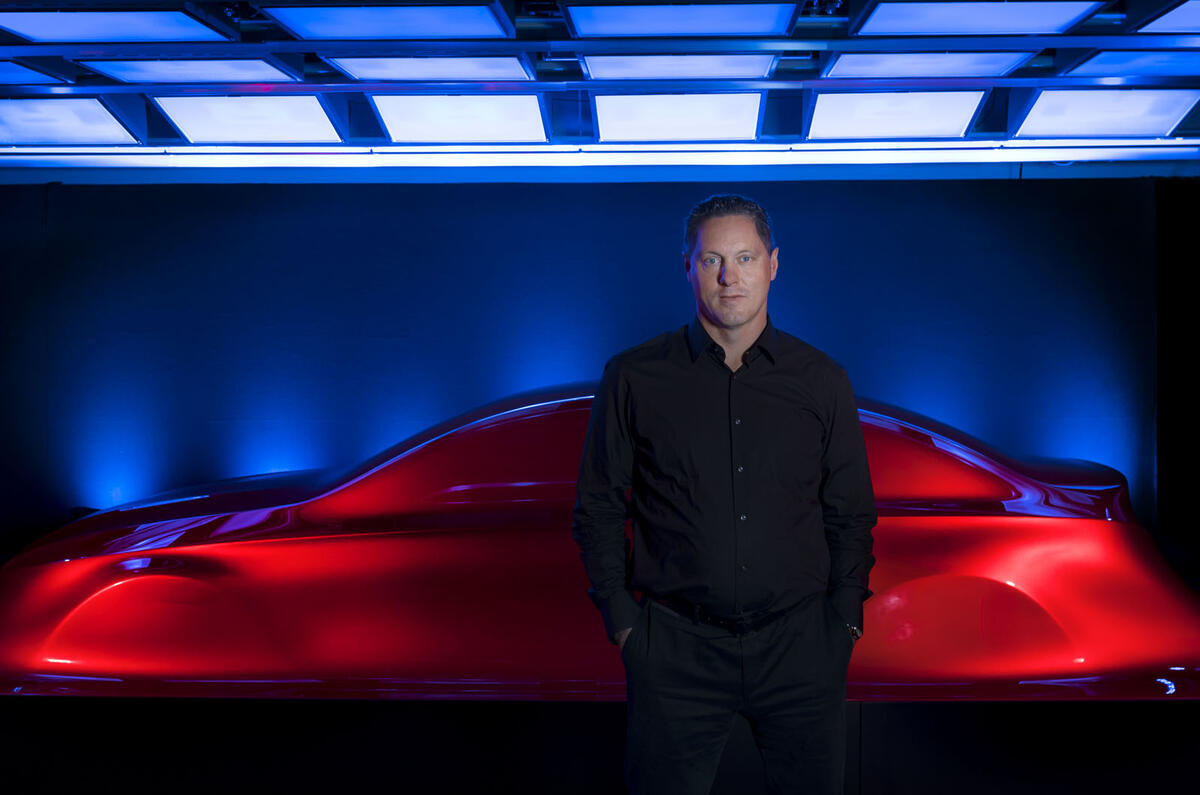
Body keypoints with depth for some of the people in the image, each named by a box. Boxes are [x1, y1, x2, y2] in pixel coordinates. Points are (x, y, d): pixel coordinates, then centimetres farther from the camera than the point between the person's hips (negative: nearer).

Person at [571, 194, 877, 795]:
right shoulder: (633, 378, 1)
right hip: (675, 649, -1)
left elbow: (850, 515, 12)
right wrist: (623, 623, -1)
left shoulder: (822, 381, 5)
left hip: (800, 645, 2)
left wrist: (843, 622, 4)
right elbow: (597, 509, 5)